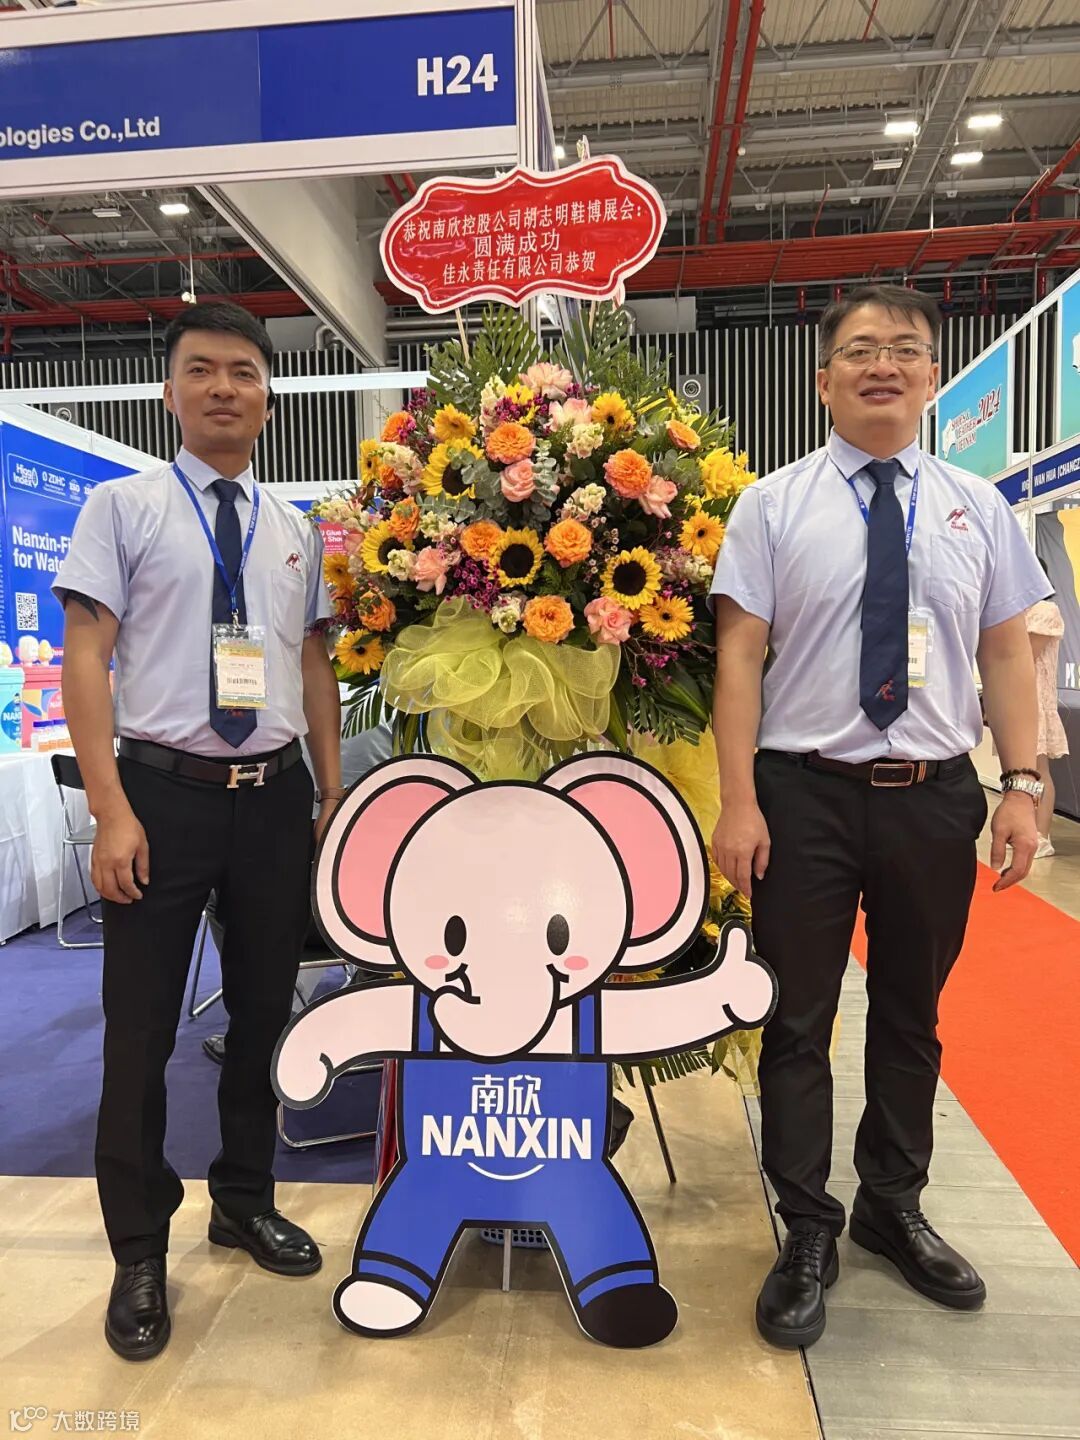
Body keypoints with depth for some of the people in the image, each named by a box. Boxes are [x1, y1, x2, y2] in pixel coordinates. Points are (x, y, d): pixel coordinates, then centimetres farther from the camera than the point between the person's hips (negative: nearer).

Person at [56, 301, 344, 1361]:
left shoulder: (295, 531, 10)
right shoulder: (123, 507, -1)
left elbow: (315, 665, 11)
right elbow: (85, 656, -6)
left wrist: (334, 794, 7)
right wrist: (111, 809, -15)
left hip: (275, 794, 4)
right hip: (163, 790, -3)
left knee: (264, 1009, 15)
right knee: (142, 1028, 6)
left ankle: (245, 1202, 38)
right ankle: (139, 1254, 27)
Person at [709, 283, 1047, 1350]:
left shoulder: (977, 508, 7)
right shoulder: (772, 505, -2)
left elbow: (1007, 654, 8)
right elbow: (739, 656, -6)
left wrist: (1022, 785, -2)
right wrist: (736, 805, -13)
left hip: (934, 795, 3)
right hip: (805, 795, -3)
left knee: (912, 1018, 17)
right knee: (799, 1020, 6)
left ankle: (893, 1209, 40)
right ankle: (808, 1232, 27)